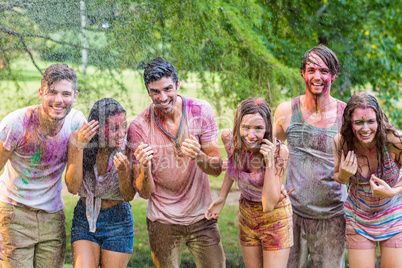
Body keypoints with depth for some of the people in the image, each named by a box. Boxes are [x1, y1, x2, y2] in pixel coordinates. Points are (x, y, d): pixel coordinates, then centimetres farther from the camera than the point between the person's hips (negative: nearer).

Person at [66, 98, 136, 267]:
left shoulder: (126, 146, -17)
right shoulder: (78, 138, -14)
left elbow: (129, 196, -12)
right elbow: (73, 188, -21)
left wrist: (122, 171, -32)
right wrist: (79, 147, -30)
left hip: (118, 222, 0)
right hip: (84, 219, 1)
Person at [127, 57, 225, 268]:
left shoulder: (201, 111, -10)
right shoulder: (138, 128, -13)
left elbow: (217, 169, -8)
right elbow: (144, 193, -12)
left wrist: (198, 157, -29)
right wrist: (145, 168, -34)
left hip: (201, 217, 1)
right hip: (163, 222, -1)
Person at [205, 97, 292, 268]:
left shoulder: (279, 151, -27)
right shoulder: (229, 140, -16)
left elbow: (269, 205, -29)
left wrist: (270, 162, -36)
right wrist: (222, 198, 4)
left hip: (275, 219, -4)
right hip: (246, 216, 4)